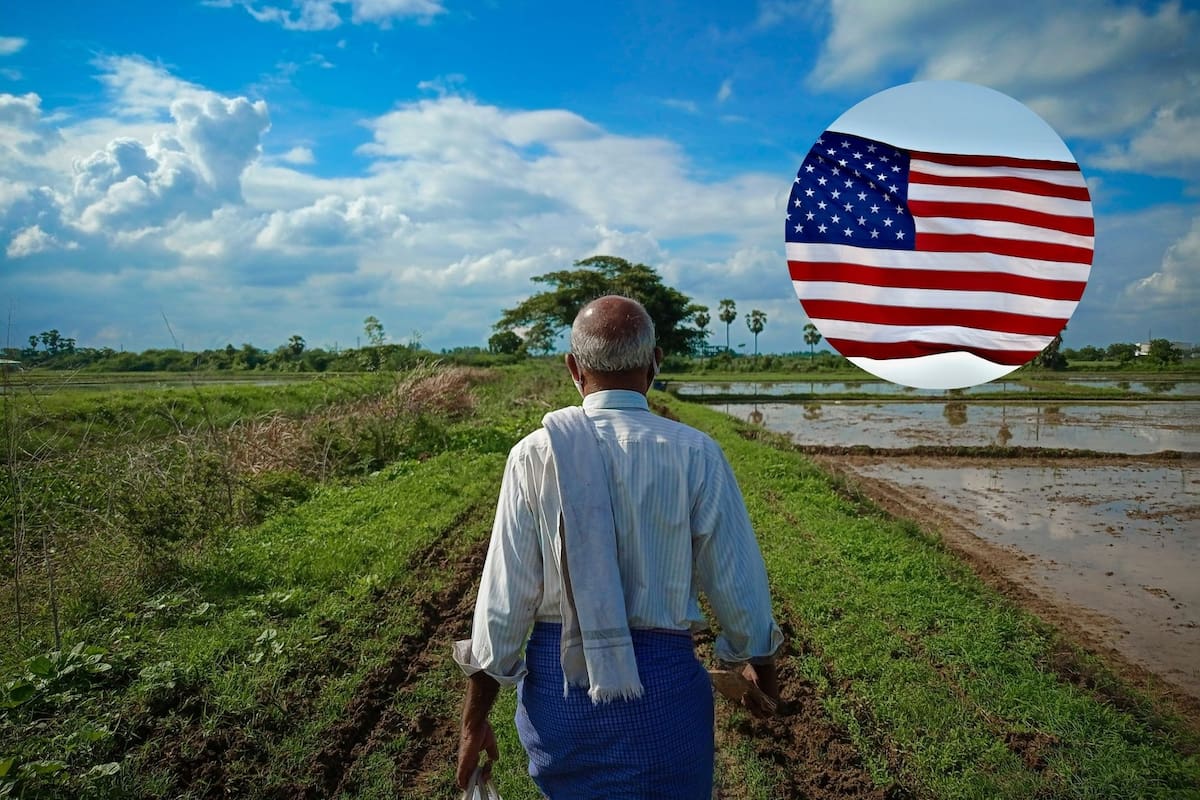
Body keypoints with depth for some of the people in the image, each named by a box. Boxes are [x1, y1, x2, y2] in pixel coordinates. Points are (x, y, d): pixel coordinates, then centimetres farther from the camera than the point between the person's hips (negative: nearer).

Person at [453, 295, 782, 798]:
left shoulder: (536, 454, -10)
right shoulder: (695, 454, -11)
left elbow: (505, 595, -8)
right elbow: (738, 585, -4)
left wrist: (474, 721, 4)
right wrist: (759, 665, 16)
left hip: (558, 682, 2)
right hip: (663, 684, -1)